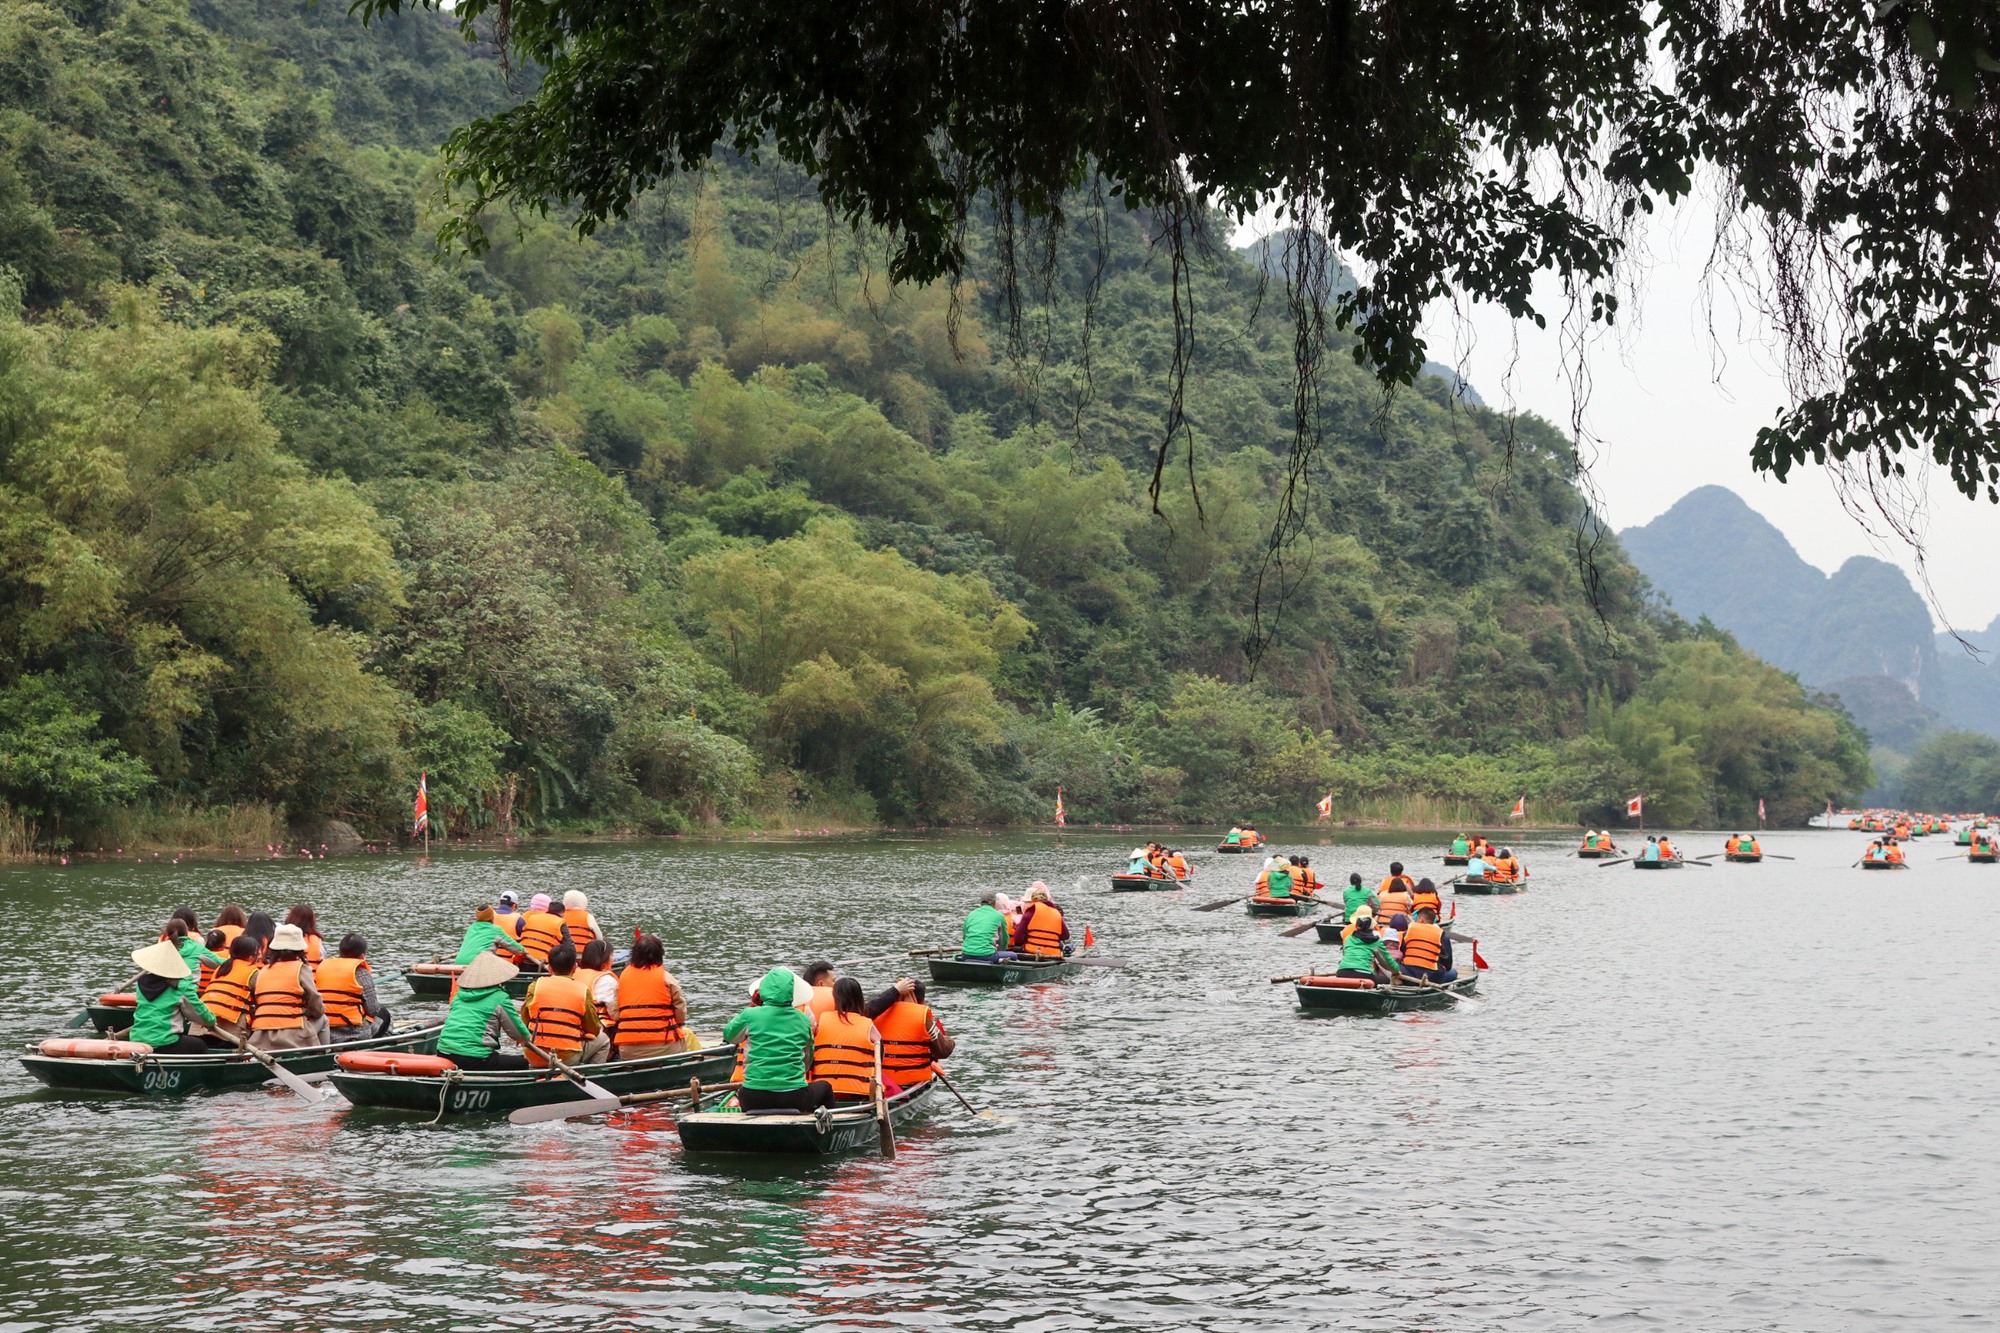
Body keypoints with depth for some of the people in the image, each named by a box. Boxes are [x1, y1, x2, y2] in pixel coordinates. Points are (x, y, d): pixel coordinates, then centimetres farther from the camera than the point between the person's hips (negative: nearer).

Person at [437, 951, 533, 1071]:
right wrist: (528, 1038, 28)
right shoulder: (500, 998, -2)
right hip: (474, 1059, -6)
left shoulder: (459, 993, 14)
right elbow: (519, 1035, 3)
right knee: (522, 1062, 10)